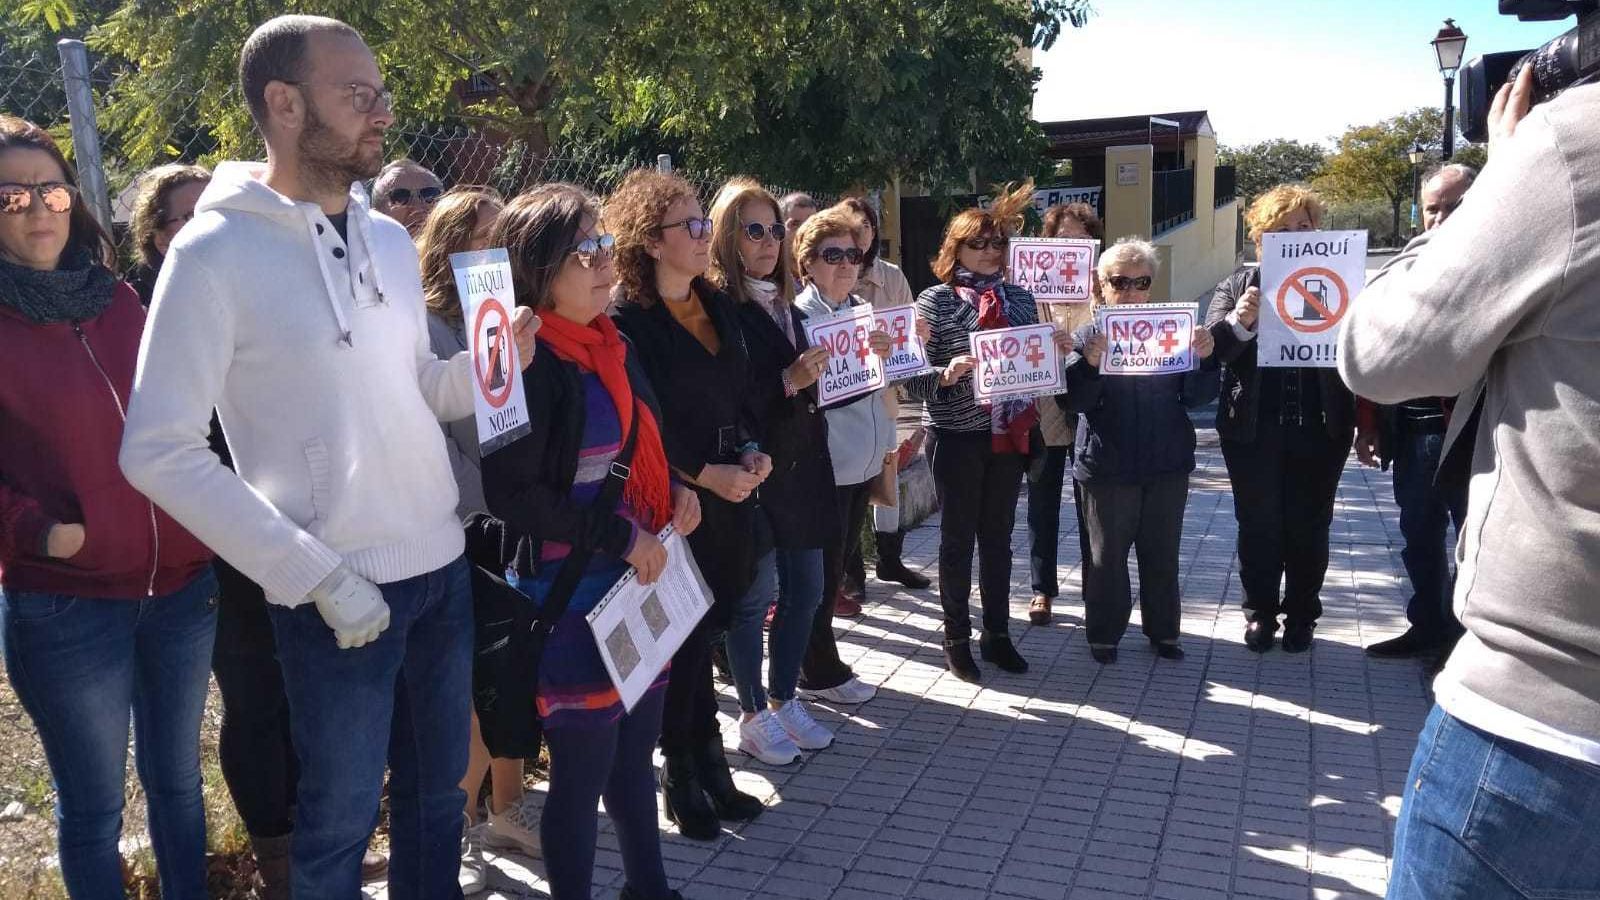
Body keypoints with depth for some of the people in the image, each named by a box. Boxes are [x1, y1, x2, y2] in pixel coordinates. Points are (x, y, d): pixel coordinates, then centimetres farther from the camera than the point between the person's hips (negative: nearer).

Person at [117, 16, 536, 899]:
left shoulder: (391, 239, 6)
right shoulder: (215, 253, -13)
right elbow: (159, 451, -16)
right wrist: (317, 575, -19)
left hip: (442, 568, 6)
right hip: (337, 592, -6)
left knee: (437, 792, 20)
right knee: (340, 817, 12)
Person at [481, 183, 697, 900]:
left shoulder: (612, 345, 9)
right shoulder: (530, 363, -16)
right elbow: (512, 494, -21)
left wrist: (672, 492, 4)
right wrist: (621, 538, -20)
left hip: (639, 583, 8)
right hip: (572, 597, -8)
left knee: (636, 751, 20)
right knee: (584, 769, 5)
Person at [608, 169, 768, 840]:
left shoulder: (717, 306, 12)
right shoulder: (626, 315, -11)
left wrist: (752, 451, 1)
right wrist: (706, 474, -15)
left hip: (727, 497, 6)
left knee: (701, 633, 12)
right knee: (683, 641, 2)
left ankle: (707, 766, 25)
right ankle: (682, 777, 19)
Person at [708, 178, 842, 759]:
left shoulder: (785, 302, 12)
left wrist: (818, 374, 2)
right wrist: (788, 382, -24)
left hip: (802, 466, 8)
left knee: (804, 589, 14)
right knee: (755, 595, 3)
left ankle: (784, 699, 30)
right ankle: (753, 715, 19)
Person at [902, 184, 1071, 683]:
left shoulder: (1020, 299, 8)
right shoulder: (934, 301, -7)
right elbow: (914, 380, -11)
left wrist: (1057, 349, -4)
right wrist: (948, 373, -29)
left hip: (1009, 435, 4)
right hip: (958, 438, -4)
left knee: (998, 537, 14)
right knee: (958, 539, 7)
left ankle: (997, 633, 27)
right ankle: (956, 638, 21)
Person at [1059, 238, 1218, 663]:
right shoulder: (1089, 335, -1)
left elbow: (1196, 397, 4)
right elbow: (1070, 400, -9)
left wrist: (1205, 358, -13)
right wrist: (1089, 363, -25)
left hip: (1167, 466, 2)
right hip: (1108, 466, -2)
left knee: (1162, 554, 12)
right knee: (1107, 554, 7)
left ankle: (1164, 631, 25)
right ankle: (1104, 634, 19)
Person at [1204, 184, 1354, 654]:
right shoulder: (1239, 284, 5)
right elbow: (1209, 347, -5)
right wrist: (1238, 322, -24)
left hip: (1319, 427, 0)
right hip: (1254, 430, 0)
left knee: (1308, 528, 10)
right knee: (1257, 526, 9)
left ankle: (1300, 616, 24)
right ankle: (1260, 613, 23)